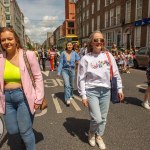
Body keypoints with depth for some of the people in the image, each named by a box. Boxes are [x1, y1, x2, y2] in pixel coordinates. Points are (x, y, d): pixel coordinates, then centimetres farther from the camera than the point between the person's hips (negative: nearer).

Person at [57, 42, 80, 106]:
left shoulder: (74, 53, -3)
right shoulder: (63, 53, -7)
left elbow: (78, 60, 8)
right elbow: (60, 63, -6)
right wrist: (59, 72, -8)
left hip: (72, 69, 2)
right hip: (65, 70, -2)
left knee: (71, 84, 15)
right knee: (67, 84, -14)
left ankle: (70, 95, 38)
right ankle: (67, 99, -14)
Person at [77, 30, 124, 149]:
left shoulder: (108, 56, 0)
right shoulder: (86, 58, -9)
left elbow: (116, 73, 7)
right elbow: (81, 78, -6)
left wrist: (119, 89, 6)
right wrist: (83, 96, -7)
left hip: (106, 91, 4)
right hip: (91, 91, -3)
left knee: (103, 118, 13)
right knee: (97, 119, -8)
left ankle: (99, 136, 39)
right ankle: (91, 133, 26)